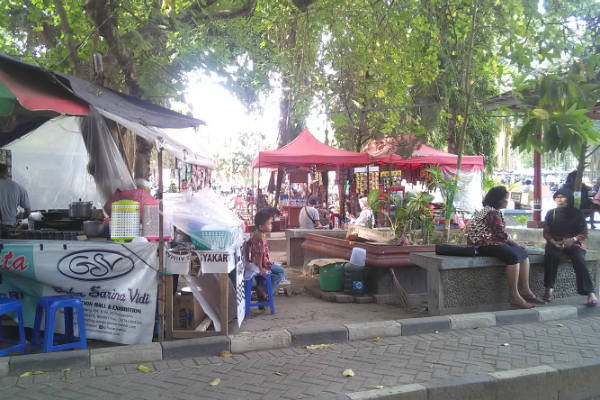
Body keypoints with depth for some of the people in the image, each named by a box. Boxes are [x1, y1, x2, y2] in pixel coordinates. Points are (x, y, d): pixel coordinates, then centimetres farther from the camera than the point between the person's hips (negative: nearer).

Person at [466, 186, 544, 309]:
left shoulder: (494, 211, 20)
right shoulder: (492, 213, -14)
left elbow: (501, 233, 17)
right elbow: (501, 234, -17)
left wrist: (512, 242, 3)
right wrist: (513, 242, 0)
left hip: (493, 242, 11)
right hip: (484, 245, -11)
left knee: (523, 253, 5)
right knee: (514, 255, -30)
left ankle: (525, 290, 0)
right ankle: (514, 296, -28)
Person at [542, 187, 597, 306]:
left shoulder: (577, 214, 3)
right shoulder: (551, 213, 7)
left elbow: (584, 233, 3)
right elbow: (546, 233, 9)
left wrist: (573, 240, -17)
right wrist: (554, 242, -12)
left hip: (574, 243, -1)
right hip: (555, 243, 1)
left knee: (579, 259, -32)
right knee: (551, 255, -33)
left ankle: (590, 292, -32)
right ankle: (549, 289, -30)